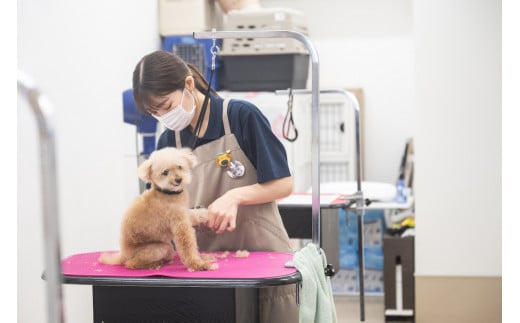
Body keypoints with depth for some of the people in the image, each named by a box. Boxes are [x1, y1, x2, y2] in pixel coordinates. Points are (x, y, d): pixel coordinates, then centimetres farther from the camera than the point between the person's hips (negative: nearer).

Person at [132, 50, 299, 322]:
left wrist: (235, 196, -22)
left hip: (263, 254, -3)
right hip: (208, 263, 3)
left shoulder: (242, 116, -9)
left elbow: (283, 185, -8)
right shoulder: (168, 143, 4)